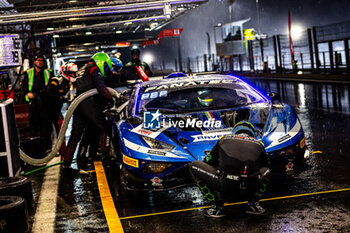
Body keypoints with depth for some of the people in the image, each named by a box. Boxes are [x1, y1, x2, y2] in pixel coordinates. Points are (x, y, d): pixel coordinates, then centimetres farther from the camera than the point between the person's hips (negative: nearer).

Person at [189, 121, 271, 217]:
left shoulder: (225, 139, 25)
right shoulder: (258, 144, 27)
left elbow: (208, 162, 35)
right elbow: (266, 166, 44)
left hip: (225, 185, -2)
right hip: (250, 189, 3)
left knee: (194, 166, 21)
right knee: (266, 171, 35)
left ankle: (217, 207, 14)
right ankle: (253, 203, 18)